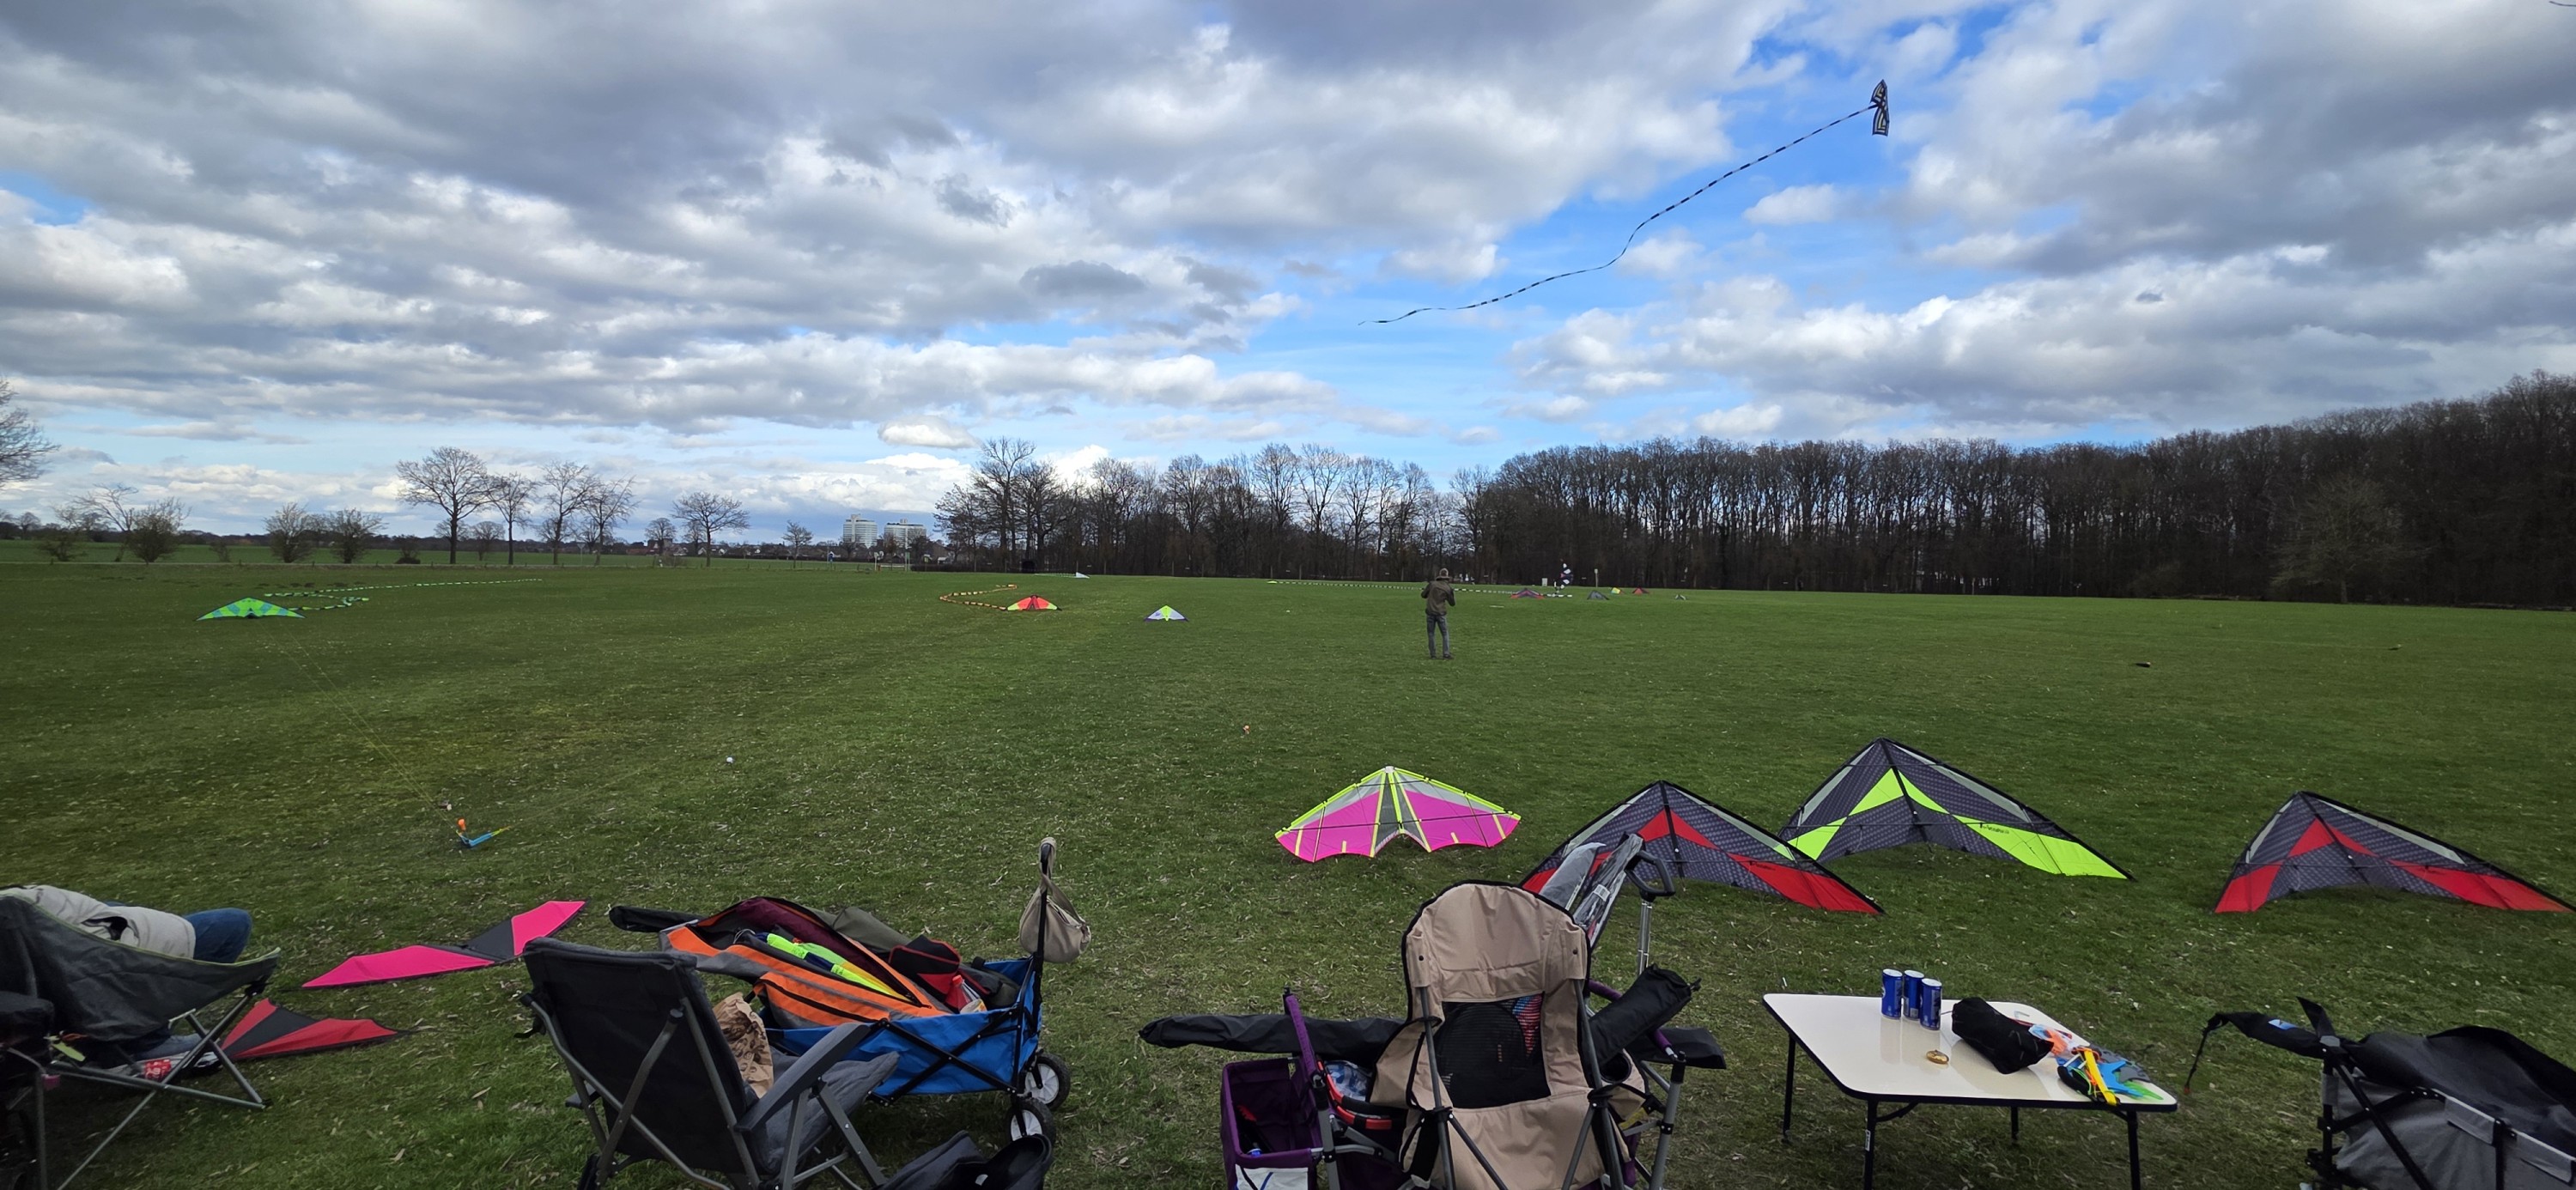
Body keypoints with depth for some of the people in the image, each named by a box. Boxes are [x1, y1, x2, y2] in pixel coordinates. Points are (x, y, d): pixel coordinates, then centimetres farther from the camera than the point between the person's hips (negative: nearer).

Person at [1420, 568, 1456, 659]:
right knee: (1445, 634, 8)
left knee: (1431, 635, 8)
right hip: (1441, 614, -1)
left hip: (1430, 613, 1)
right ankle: (1446, 655, 1)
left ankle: (1433, 655, 5)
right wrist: (1453, 594, 20)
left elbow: (1423, 595, 4)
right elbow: (1452, 604, 6)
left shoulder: (1432, 584, -2)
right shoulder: (1447, 588, -2)